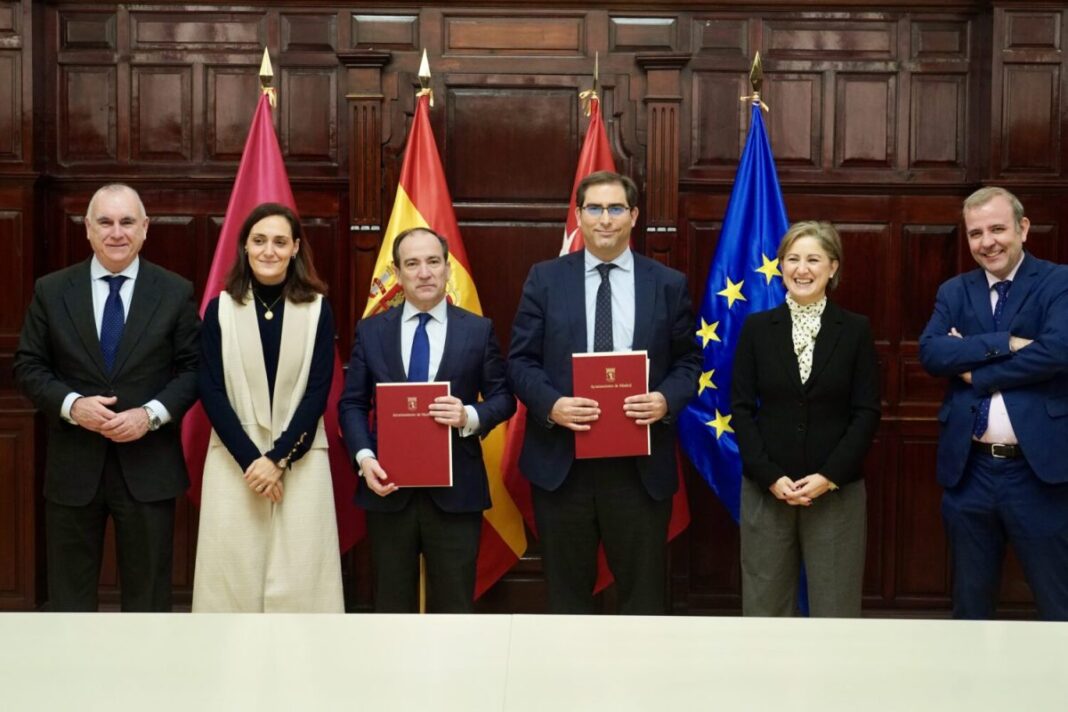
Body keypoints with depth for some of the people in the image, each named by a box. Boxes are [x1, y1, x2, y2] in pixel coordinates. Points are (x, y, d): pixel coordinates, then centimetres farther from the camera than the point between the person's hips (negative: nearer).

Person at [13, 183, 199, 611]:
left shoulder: (175, 292, 1)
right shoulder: (51, 290, 3)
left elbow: (193, 367, 0)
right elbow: (28, 366, 3)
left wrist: (151, 414, -15)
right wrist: (72, 404, -14)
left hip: (147, 467, -1)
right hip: (73, 467, 1)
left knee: (148, 590, 9)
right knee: (69, 591, 11)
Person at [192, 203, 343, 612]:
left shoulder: (317, 309, 2)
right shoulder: (220, 308, 3)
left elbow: (318, 392, -3)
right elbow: (211, 391, -2)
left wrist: (278, 458, -12)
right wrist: (250, 459, -11)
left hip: (299, 461, 0)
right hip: (235, 461, 1)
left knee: (298, 571, 0)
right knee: (232, 570, 1)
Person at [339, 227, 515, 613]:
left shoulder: (479, 330, 3)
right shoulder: (370, 331, 6)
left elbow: (503, 397, 4)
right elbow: (352, 404, 5)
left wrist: (470, 416, -18)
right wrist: (365, 458, -11)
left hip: (455, 491, -1)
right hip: (388, 488, 1)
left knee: (454, 606, 6)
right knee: (392, 606, 10)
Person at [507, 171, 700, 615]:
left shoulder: (668, 284, 5)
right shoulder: (545, 279, 4)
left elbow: (688, 361, 7)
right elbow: (520, 360, 2)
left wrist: (667, 400, -14)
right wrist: (551, 404, -16)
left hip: (640, 463, 0)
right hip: (561, 459, 0)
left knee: (643, 587, 8)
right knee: (567, 589, 11)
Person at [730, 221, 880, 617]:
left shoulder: (856, 329, 2)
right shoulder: (757, 327, 3)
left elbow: (867, 412, -2)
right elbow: (741, 407, 0)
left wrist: (829, 476, -12)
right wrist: (770, 476, -11)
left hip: (836, 491, -1)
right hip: (766, 489, 1)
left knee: (834, 603, 4)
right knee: (765, 602, 7)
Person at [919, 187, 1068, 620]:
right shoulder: (954, 292, 9)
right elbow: (930, 353, -7)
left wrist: (974, 371, -10)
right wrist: (1004, 343, -18)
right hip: (969, 471, 4)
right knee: (970, 601, 17)